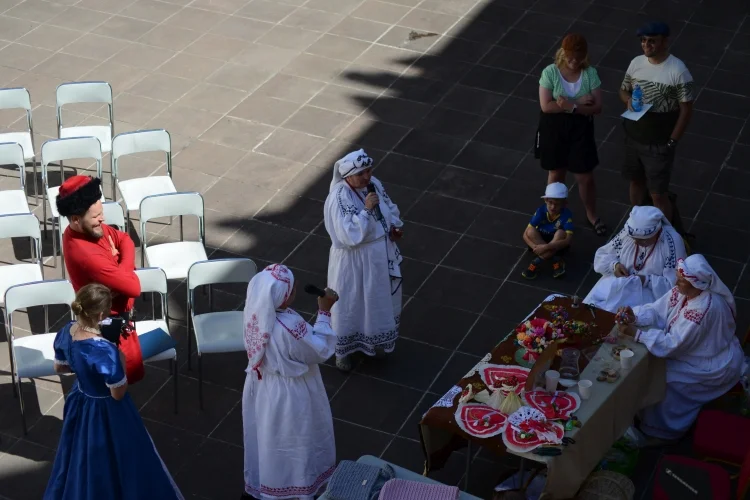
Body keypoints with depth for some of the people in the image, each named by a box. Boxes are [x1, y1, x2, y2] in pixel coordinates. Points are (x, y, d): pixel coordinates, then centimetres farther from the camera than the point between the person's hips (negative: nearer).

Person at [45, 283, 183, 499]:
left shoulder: (67, 332, -14)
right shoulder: (105, 351, -37)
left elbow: (59, 367, 5)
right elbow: (118, 393, -24)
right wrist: (121, 362, -12)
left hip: (79, 403, 8)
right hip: (106, 413, -7)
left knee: (82, 459, 30)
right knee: (114, 464, 16)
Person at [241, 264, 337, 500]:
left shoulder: (256, 313, -15)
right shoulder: (289, 328, -38)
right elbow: (319, 352, -20)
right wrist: (324, 312, -18)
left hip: (261, 387, 7)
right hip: (287, 396, -7)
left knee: (265, 438, 28)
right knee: (290, 444, 18)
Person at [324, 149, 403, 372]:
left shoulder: (374, 184, -6)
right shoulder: (339, 198, -28)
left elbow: (389, 208, 13)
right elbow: (349, 236, -32)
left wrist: (395, 227, -6)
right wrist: (366, 210, -35)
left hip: (380, 256, 7)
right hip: (353, 262, -7)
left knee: (379, 300, 24)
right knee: (349, 306, 11)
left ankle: (374, 339, 49)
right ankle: (343, 350, 33)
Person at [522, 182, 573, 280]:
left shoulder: (566, 214, -23)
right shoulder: (541, 211, -18)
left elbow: (569, 240, -32)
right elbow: (526, 234, -20)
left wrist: (546, 247, -41)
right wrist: (536, 248, -37)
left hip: (557, 245, -2)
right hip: (539, 240, 2)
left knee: (561, 233, -33)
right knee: (531, 231, -29)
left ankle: (537, 262, -30)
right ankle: (556, 261, -29)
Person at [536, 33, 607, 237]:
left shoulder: (590, 73, -10)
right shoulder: (550, 72, -14)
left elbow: (597, 107, -12)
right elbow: (546, 106, -20)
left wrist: (571, 106, -27)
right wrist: (578, 102, -22)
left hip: (580, 129, 1)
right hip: (553, 129, -1)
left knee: (585, 177, 9)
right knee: (556, 175, 15)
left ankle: (591, 215, 32)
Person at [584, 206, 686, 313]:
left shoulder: (672, 243, -18)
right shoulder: (628, 232, -4)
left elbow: (674, 285, -18)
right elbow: (601, 256, 8)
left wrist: (646, 280, -26)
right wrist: (615, 265, -12)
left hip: (651, 292, -4)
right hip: (617, 284, 4)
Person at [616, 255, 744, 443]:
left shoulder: (703, 309, -37)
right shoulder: (683, 290, -11)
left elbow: (672, 345, -34)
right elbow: (657, 311, -5)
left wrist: (636, 333, -34)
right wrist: (634, 316, -25)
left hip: (714, 366, -9)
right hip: (698, 350, 9)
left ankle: (663, 428, 9)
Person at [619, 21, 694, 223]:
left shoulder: (678, 71, -20)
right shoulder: (636, 63, -4)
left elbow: (686, 109, -14)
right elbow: (623, 90, 12)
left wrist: (671, 142, -14)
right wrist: (629, 100, -13)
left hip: (659, 144, -6)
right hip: (633, 138, 6)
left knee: (658, 194, 0)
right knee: (636, 181, 23)